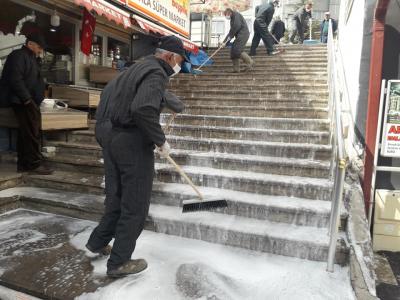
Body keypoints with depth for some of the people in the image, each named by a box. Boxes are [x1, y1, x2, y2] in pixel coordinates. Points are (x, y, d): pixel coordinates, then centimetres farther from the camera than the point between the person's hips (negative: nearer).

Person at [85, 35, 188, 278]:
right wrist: (161, 141, -19)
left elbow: (109, 92, 27)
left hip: (111, 135, 10)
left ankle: (98, 242, 35)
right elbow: (143, 109, -30)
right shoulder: (156, 74, -13)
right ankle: (119, 262, 14)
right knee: (135, 205, 2)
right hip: (132, 141, -9)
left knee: (116, 196, 21)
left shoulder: (137, 68, 17)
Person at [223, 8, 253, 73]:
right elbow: (231, 30, 24)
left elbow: (237, 26, -19)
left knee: (237, 51, -16)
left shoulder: (236, 14, -4)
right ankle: (236, 69, 7)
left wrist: (230, 36, -13)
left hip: (243, 34, -10)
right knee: (233, 51, 5)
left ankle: (250, 62, -3)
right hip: (239, 36, 10)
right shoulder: (233, 18, 24)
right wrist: (225, 41, 17)